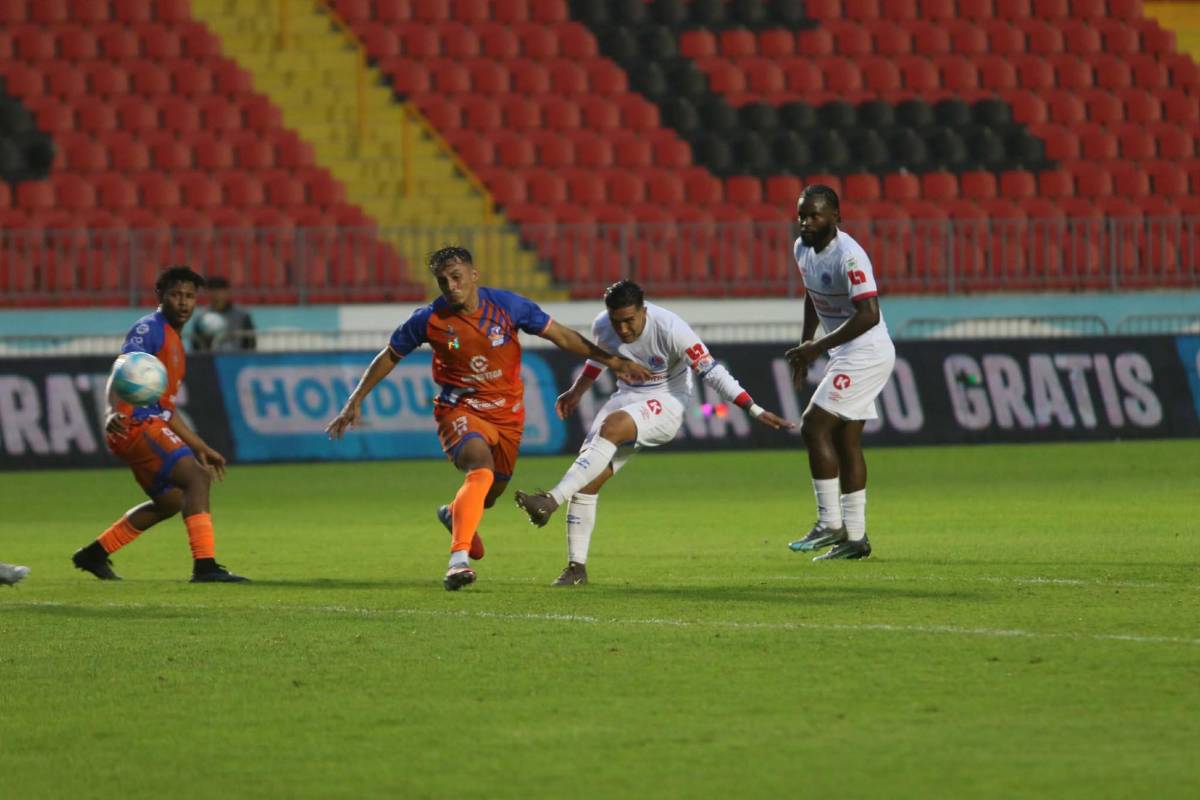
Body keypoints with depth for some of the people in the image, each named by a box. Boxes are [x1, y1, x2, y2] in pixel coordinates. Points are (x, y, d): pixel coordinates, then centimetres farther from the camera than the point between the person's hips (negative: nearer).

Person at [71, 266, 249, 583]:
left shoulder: (174, 341, 23)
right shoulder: (149, 329, -7)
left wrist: (200, 447, 28)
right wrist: (113, 412, -41)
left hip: (151, 424, 11)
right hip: (136, 423, -11)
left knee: (171, 500, 20)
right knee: (196, 478, -21)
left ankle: (94, 554, 27)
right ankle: (205, 566, -28)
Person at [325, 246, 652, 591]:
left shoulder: (508, 306, -12)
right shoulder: (429, 320, -13)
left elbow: (561, 335, -2)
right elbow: (389, 356, 2)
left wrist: (611, 360, -4)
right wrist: (356, 401, 1)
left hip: (507, 413, 3)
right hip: (460, 410, -3)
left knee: (490, 494, 16)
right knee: (481, 470, -32)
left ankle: (454, 513, 54)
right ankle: (458, 560, -36)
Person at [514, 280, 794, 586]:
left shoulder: (670, 330, -22)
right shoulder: (602, 327, -7)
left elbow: (711, 372, -18)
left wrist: (755, 410, -20)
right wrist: (576, 392, 32)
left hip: (665, 404, -6)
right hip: (627, 398, 6)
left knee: (611, 426, -36)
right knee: (588, 480, -10)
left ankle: (553, 500, -41)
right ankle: (576, 568, -1)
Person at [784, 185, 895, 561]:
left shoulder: (848, 256, -22)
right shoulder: (803, 249, 7)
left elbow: (869, 315, -28)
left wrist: (818, 347, -27)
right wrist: (804, 345, 18)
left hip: (867, 353, -10)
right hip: (845, 355, 10)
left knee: (814, 427, -13)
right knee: (845, 438, 10)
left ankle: (830, 524, -9)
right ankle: (854, 536, 13)